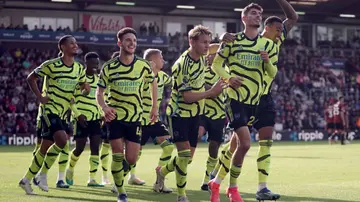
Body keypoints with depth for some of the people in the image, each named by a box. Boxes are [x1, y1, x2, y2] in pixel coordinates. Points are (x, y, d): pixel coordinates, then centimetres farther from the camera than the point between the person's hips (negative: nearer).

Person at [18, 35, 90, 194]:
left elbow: (83, 86, 22)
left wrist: (85, 89, 0)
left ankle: (26, 180, 20)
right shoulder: (51, 65, -10)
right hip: (50, 110, -7)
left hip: (63, 113, 7)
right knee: (62, 140, -24)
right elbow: (31, 78, -1)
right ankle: (43, 174, -9)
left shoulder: (79, 68, 6)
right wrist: (40, 97, -8)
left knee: (45, 148, 9)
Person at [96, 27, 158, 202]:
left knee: (131, 160, -1)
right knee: (118, 157, -6)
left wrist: (154, 107, 12)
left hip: (135, 118, 2)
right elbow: (99, 92, 0)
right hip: (115, 117, -1)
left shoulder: (143, 66, -1)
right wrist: (104, 107, -21)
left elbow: (153, 83, 17)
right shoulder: (109, 67, -5)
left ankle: (121, 175, 34)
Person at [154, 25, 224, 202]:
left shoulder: (201, 58, 0)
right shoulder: (182, 65, -24)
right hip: (179, 113, -8)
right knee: (184, 153, -14)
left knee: (188, 157, 10)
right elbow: (187, 96, -26)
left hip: (195, 113, 8)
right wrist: (211, 92, -26)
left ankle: (162, 171, 37)